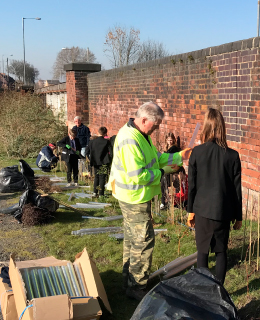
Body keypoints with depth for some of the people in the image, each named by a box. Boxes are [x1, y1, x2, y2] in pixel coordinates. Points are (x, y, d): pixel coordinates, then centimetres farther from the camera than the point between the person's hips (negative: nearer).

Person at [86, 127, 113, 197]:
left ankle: (95, 192, 18)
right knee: (102, 178, 2)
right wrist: (109, 160, -1)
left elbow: (87, 152, 4)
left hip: (95, 163, 3)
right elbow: (111, 152, -14)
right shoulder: (106, 141, -8)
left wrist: (91, 159, 13)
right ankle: (101, 194, 2)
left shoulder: (92, 141, 2)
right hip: (104, 163, -3)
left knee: (96, 177, 18)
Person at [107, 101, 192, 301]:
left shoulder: (141, 135, 6)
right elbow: (137, 176, -30)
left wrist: (180, 156, 6)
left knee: (132, 239, 20)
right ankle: (137, 287, 11)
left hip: (135, 197, 11)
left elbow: (156, 157, 13)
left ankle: (129, 280, 36)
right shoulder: (130, 141, -28)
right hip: (134, 199, -11)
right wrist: (161, 173, -18)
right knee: (144, 241, -2)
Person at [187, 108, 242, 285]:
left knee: (202, 251, 12)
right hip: (224, 211, 0)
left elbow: (192, 185, -3)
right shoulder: (232, 155, -8)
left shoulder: (197, 152, -9)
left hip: (202, 210, 0)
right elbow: (237, 188, -2)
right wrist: (238, 216, 9)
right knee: (221, 251, 14)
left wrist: (191, 210, 9)